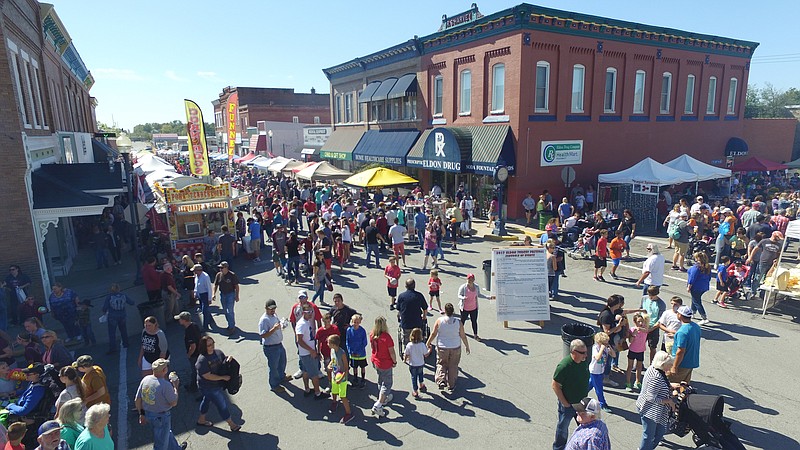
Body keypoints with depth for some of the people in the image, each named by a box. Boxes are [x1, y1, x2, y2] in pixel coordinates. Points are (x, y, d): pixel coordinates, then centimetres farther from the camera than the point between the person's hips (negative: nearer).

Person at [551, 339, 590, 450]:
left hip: (582, 402, 5)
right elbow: (555, 385, -23)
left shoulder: (584, 361, -10)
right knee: (563, 427, 16)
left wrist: (584, 397, 10)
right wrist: (565, 403, -17)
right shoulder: (564, 366, -30)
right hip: (568, 404, -5)